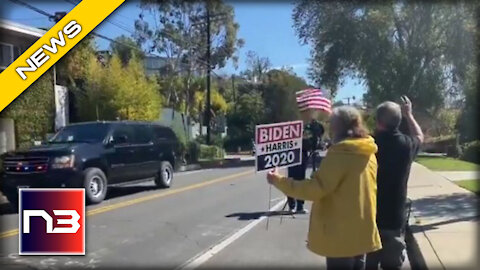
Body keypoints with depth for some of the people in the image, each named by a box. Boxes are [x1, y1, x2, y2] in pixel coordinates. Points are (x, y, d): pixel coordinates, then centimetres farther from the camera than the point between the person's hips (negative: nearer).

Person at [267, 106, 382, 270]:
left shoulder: (339, 154, -20)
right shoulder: (368, 154, 7)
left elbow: (316, 188, -23)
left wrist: (279, 181, -17)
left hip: (341, 234, -8)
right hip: (362, 230, 8)